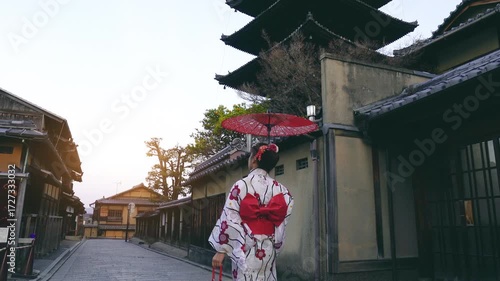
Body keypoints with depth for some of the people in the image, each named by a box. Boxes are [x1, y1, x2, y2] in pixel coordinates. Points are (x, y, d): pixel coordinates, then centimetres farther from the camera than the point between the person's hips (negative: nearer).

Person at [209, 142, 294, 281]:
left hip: (247, 248, -4)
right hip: (269, 249, 5)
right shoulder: (279, 188, 2)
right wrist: (275, 245, 13)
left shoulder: (242, 185, -10)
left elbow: (229, 218, -12)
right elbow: (282, 220, 2)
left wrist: (221, 250, -8)